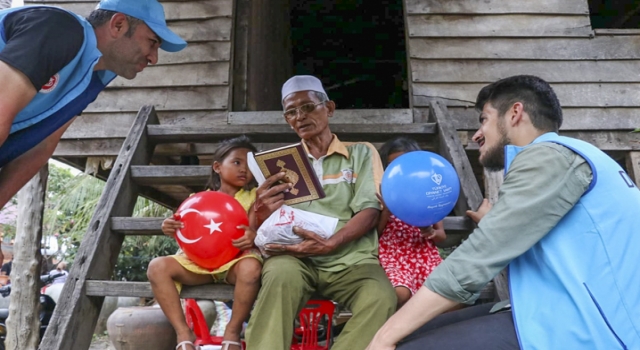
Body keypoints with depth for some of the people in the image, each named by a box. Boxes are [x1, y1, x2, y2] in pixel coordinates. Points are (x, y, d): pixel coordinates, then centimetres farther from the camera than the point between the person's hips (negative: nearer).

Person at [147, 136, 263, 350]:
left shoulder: (252, 197, 8)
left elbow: (256, 230, -4)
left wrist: (254, 236, -29)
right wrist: (173, 230, -14)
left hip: (235, 260, -2)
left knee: (251, 267, -37)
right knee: (158, 266, -19)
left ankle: (233, 331, -16)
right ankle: (184, 333, -15)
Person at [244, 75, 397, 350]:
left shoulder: (361, 152, 12)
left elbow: (370, 211, -1)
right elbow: (263, 227, 12)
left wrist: (329, 244, -20)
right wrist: (261, 211, -15)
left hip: (351, 259, 0)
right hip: (295, 257, 1)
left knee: (381, 299, -30)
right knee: (280, 275, -33)